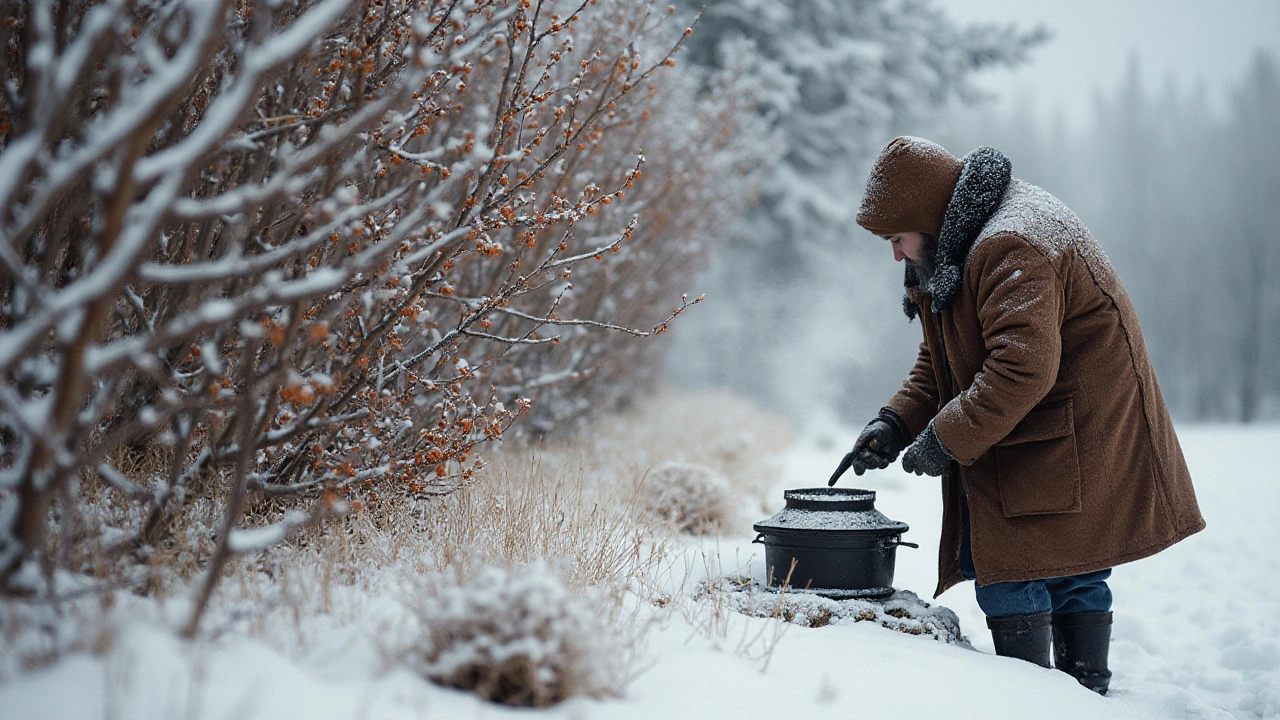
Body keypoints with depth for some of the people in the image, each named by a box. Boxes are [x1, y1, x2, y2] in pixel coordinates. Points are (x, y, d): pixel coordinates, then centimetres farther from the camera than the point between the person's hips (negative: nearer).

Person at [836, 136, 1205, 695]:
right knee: (1075, 573, 15)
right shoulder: (957, 248, 14)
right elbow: (943, 360, 16)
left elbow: (1023, 366, -32)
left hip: (1065, 450, -11)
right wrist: (897, 422, 1)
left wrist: (947, 438, -26)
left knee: (1011, 569, -7)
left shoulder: (1011, 248, -22)